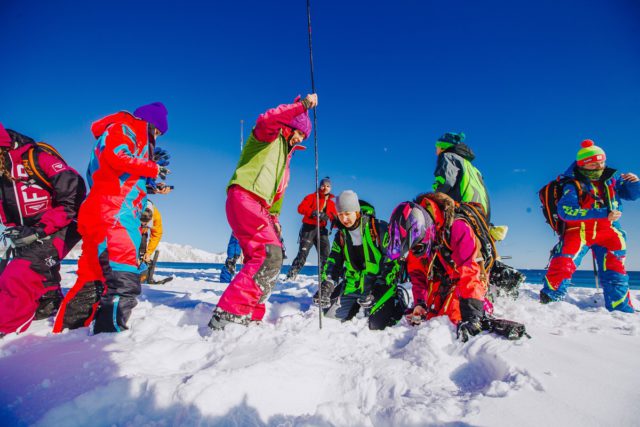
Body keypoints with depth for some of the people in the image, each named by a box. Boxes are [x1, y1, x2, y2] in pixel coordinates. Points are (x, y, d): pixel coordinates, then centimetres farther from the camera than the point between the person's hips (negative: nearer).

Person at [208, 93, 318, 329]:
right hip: (243, 197, -10)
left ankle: (249, 316, 12)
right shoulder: (271, 136, 8)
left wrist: (274, 216, 17)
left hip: (258, 206, 10)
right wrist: (302, 105, -19)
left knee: (258, 259, 7)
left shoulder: (285, 155, 32)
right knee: (270, 255, -23)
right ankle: (229, 313, -26)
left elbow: (278, 191, 29)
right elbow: (267, 119, -18)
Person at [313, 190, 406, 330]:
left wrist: (378, 288, -22)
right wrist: (326, 285, -9)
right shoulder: (341, 234, 4)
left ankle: (397, 302, 12)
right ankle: (357, 304, 28)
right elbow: (333, 262, 6)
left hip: (380, 284, -5)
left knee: (377, 324, -18)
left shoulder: (379, 228, -16)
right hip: (354, 283, 6)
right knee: (332, 315, 1)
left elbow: (392, 260, -16)